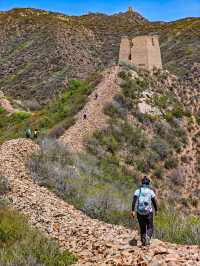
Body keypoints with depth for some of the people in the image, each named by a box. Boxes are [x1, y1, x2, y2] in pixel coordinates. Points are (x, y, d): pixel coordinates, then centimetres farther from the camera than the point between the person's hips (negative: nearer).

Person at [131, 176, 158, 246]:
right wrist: (156, 210, 15)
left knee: (142, 228, 17)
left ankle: (143, 241, 17)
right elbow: (154, 202, -1)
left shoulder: (138, 191, 4)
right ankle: (148, 237, -18)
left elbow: (134, 200, -9)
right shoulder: (151, 191, 1)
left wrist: (133, 210, -12)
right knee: (150, 228, 8)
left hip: (139, 212, 2)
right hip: (148, 212, -2)